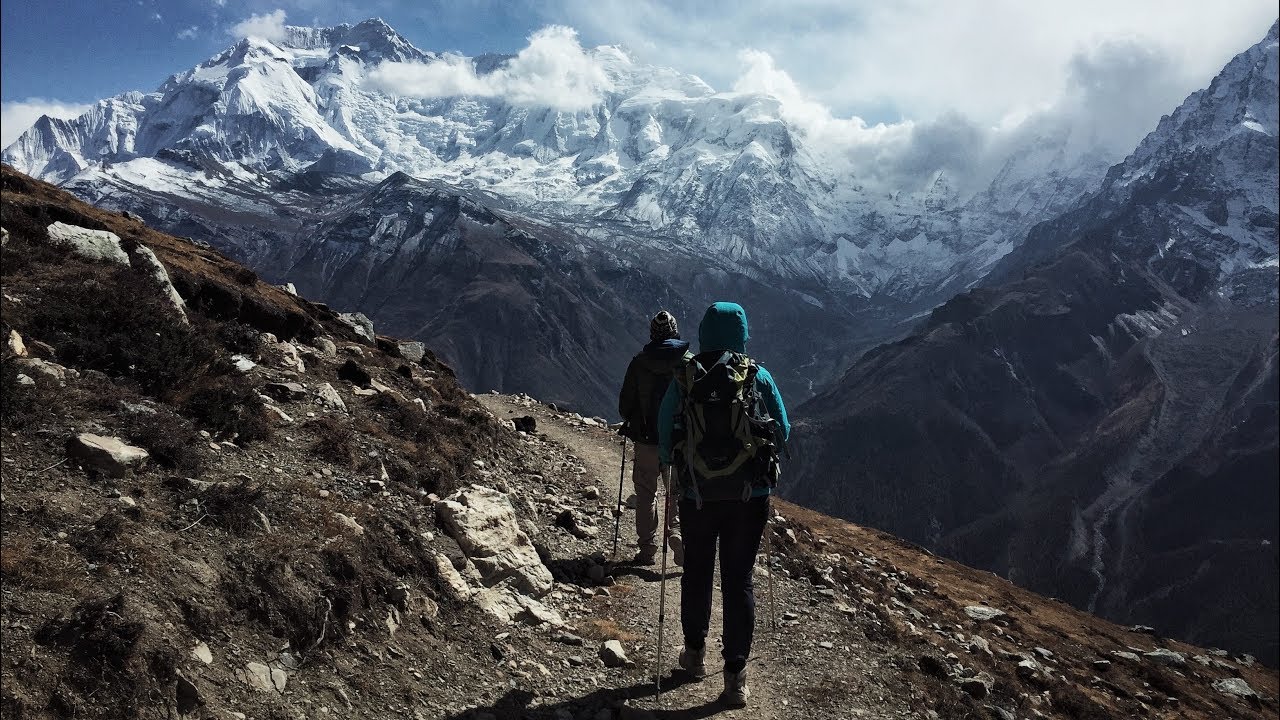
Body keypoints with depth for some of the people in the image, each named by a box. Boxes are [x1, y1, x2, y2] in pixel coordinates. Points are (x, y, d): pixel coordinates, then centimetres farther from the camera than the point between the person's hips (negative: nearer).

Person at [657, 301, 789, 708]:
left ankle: (695, 654, 35)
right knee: (739, 581, 7)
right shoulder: (758, 377, -5)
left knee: (697, 573, 19)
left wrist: (668, 460, 19)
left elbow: (664, 438, -2)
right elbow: (782, 432, 2)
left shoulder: (683, 380, -6)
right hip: (749, 496, 0)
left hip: (697, 496, 1)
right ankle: (736, 678, 8)